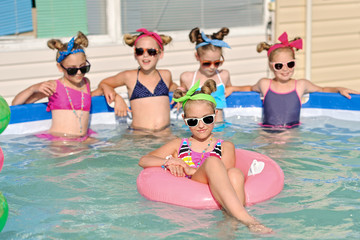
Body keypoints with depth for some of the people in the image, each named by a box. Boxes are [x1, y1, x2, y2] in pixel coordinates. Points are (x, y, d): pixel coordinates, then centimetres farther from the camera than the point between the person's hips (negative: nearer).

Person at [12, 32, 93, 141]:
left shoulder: (86, 83, 16)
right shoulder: (54, 87, 2)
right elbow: (15, 103, 5)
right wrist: (33, 88, -10)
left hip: (83, 140, 5)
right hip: (57, 139, -5)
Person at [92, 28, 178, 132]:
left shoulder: (165, 75, 12)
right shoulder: (129, 76, 5)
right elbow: (103, 84, 21)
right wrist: (117, 98, 5)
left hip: (165, 132, 2)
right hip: (139, 134, -2)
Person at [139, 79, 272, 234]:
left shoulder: (225, 147, 23)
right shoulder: (178, 145, 28)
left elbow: (224, 175, 3)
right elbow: (143, 161, 21)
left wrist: (191, 170, -5)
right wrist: (169, 161, 2)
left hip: (217, 199, 1)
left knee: (235, 174, -32)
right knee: (212, 161, -29)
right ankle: (247, 220, -49)